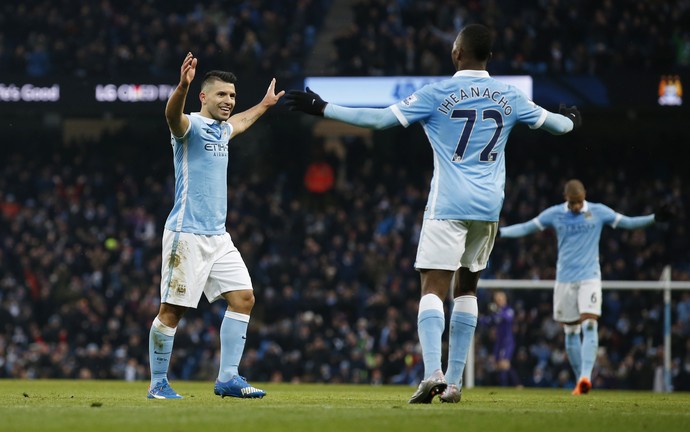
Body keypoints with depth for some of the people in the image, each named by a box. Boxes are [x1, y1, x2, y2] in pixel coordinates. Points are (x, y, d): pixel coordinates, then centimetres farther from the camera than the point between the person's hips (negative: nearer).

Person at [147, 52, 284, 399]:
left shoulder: (222, 130, 17)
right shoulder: (191, 125, -8)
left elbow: (239, 122, 43)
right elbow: (172, 114, -33)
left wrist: (265, 104, 53)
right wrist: (182, 86, -52)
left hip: (217, 236, 8)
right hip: (187, 234, -8)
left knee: (243, 298, 1)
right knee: (172, 309, -5)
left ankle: (227, 379, 5)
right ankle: (158, 384, 3)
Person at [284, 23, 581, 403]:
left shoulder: (438, 94, -5)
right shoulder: (509, 97, 7)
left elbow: (381, 118, -8)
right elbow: (553, 123, 22)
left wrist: (323, 109, -1)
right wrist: (571, 120, 46)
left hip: (448, 205, -4)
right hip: (488, 206, 4)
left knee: (433, 287, -7)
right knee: (466, 289, 15)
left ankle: (433, 372, -26)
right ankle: (453, 382, 12)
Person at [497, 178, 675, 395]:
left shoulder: (599, 212, 0)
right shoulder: (554, 214, 2)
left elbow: (628, 222, 6)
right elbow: (526, 228, 6)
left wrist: (654, 218, -6)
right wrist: (499, 232, -5)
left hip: (589, 277, -2)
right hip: (564, 279, 2)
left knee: (589, 326, -18)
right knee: (571, 332, 4)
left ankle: (586, 376, -27)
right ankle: (580, 381, 13)